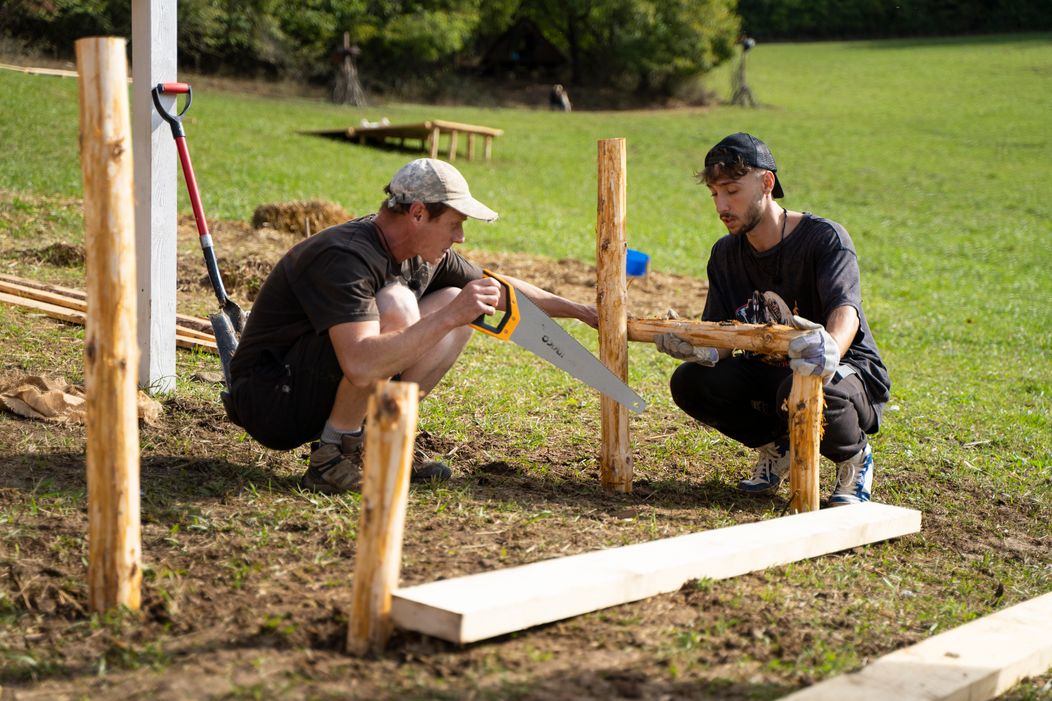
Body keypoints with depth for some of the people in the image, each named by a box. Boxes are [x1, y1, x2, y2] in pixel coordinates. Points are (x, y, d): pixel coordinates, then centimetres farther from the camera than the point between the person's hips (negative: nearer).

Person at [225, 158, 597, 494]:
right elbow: (361, 367, -39)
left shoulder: (425, 256, 2)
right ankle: (333, 454, -18)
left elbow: (497, 289, 19)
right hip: (270, 402, -9)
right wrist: (448, 316, -37)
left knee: (458, 304, 3)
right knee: (397, 305, -31)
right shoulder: (343, 258, -27)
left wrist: (576, 309, 18)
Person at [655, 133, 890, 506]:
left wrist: (831, 348, -59)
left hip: (850, 372, -6)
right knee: (689, 382, -19)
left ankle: (854, 454, -6)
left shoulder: (825, 237, -15)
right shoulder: (726, 254, 3)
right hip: (771, 373, 6)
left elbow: (845, 308, -34)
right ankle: (777, 446, 7)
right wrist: (698, 349, -30)